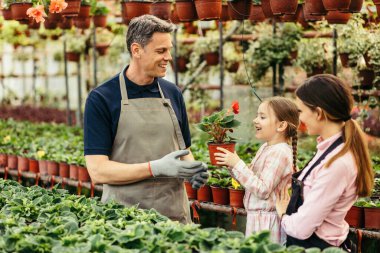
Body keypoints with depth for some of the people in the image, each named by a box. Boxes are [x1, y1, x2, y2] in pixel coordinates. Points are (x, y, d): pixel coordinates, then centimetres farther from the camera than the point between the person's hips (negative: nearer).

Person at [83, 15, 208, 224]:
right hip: (124, 217, -4)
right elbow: (97, 170, -13)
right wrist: (156, 168, -22)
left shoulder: (173, 93, 7)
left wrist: (192, 170, -6)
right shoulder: (101, 99, -8)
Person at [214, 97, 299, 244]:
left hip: (267, 222, -9)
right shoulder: (265, 148, 9)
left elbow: (263, 190, -24)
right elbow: (250, 179, 16)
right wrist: (231, 165, 1)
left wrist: (237, 164, -22)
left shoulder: (280, 153, -19)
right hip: (256, 218, 9)